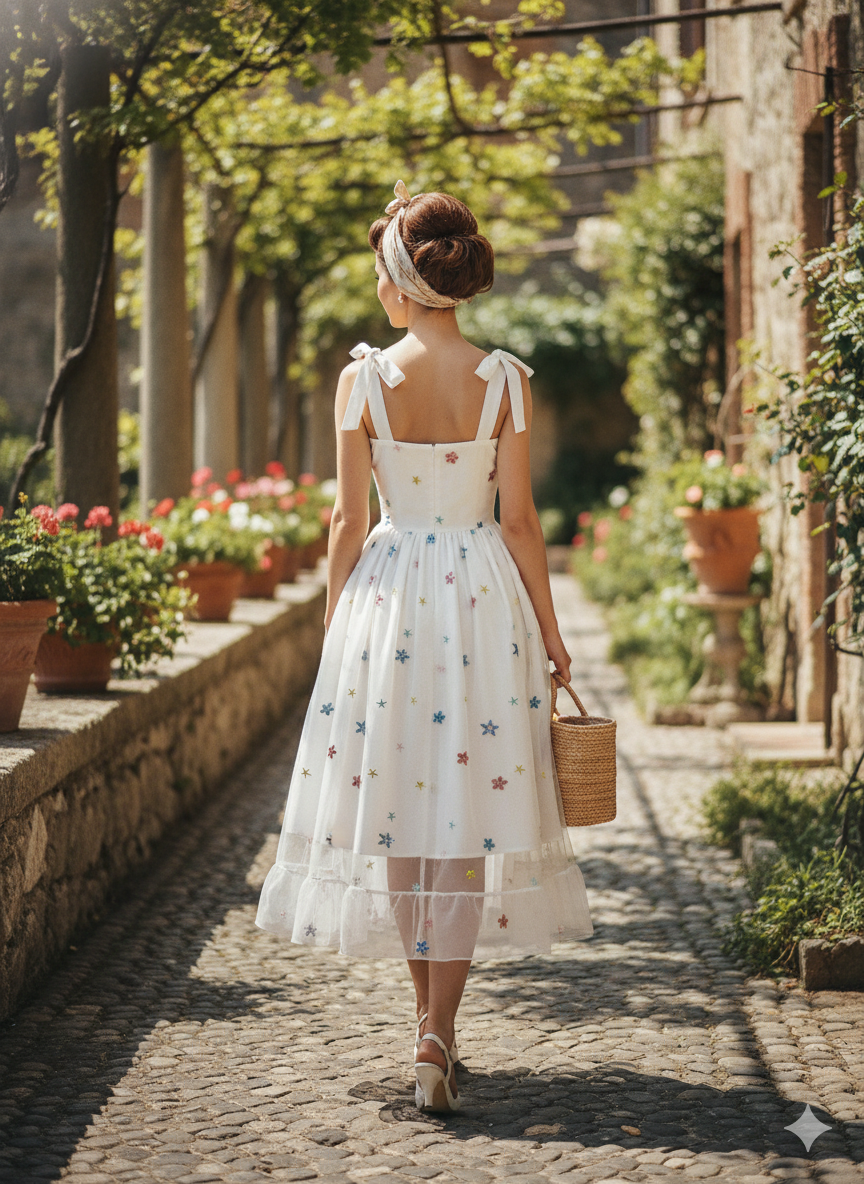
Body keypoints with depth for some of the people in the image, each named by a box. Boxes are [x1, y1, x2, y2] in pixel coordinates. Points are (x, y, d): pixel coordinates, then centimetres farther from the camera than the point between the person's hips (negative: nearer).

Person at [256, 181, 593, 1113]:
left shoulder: (362, 379, -5)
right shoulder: (503, 380, -5)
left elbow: (348, 520, -2)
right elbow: (519, 521, -4)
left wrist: (334, 626, 9)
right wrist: (549, 632, 6)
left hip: (388, 595, 1)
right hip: (483, 596, 0)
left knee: (400, 803, 13)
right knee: (470, 810, 3)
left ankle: (431, 1019, 23)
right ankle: (437, 1033, -6)